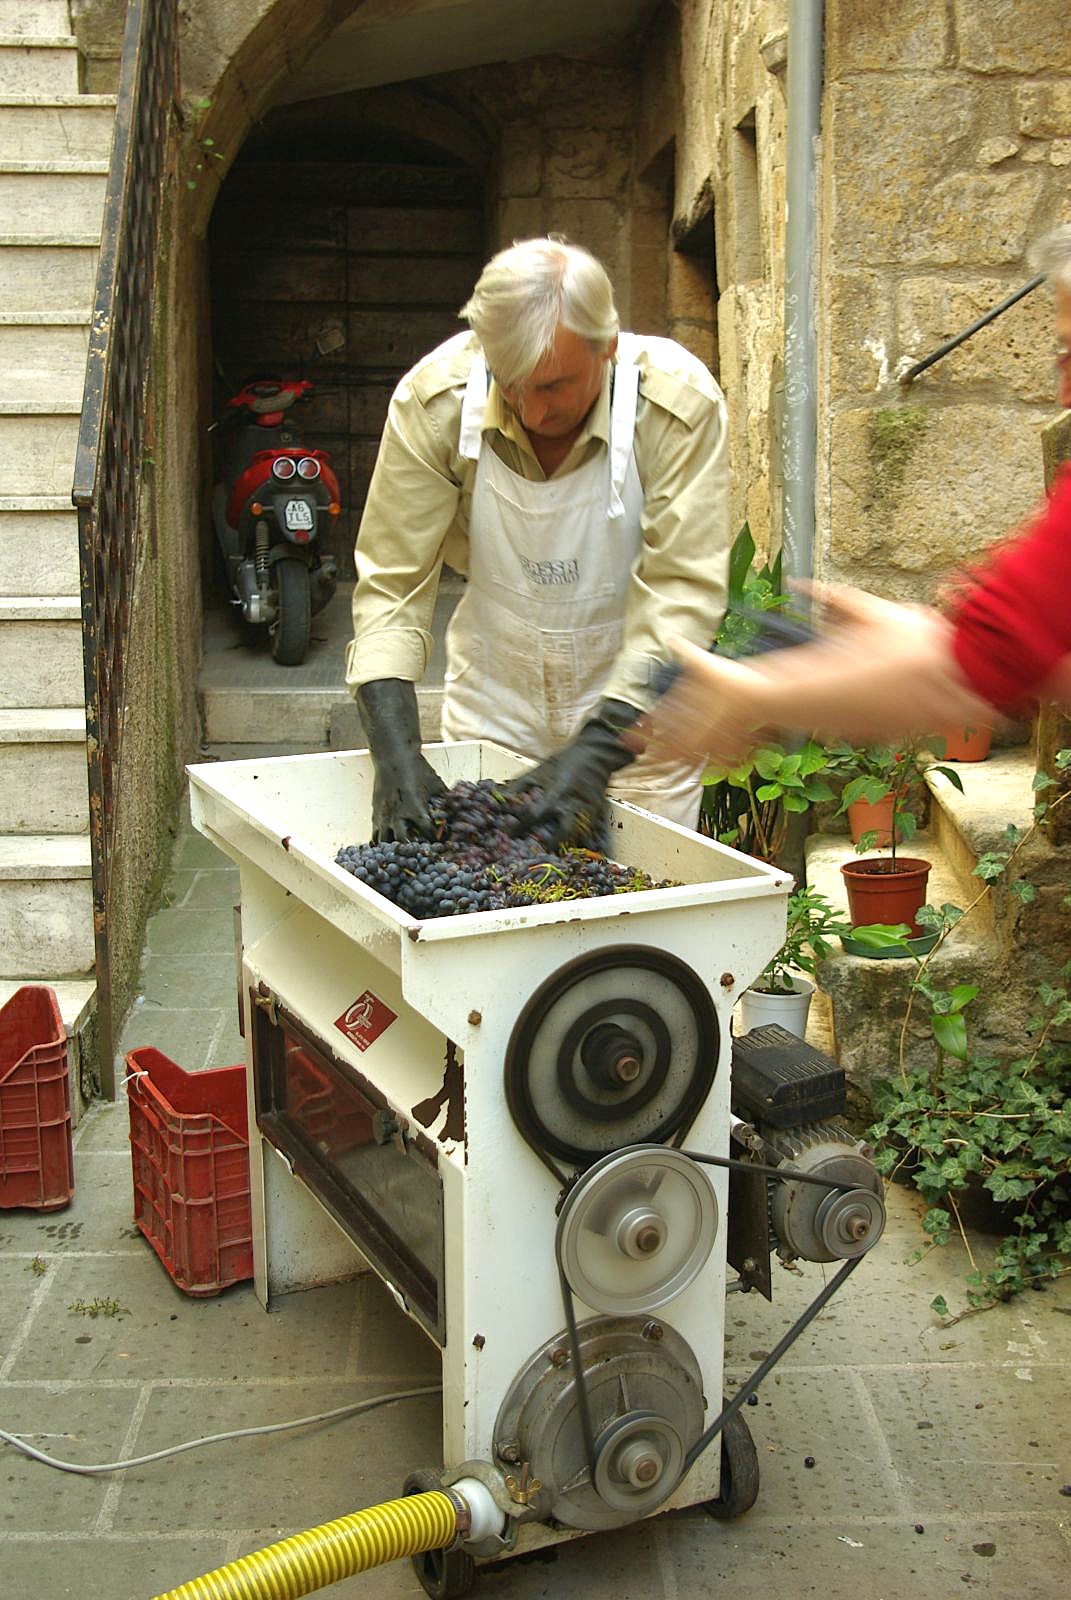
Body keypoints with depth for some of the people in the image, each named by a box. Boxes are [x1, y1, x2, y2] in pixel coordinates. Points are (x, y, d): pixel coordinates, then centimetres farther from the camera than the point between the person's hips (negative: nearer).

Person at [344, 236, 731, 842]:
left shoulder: (681, 403, -23)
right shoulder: (433, 398, -19)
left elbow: (682, 598, -23)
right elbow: (391, 583, -16)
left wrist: (598, 752, -33)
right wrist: (397, 751, -27)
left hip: (636, 708, -1)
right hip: (493, 708, 2)